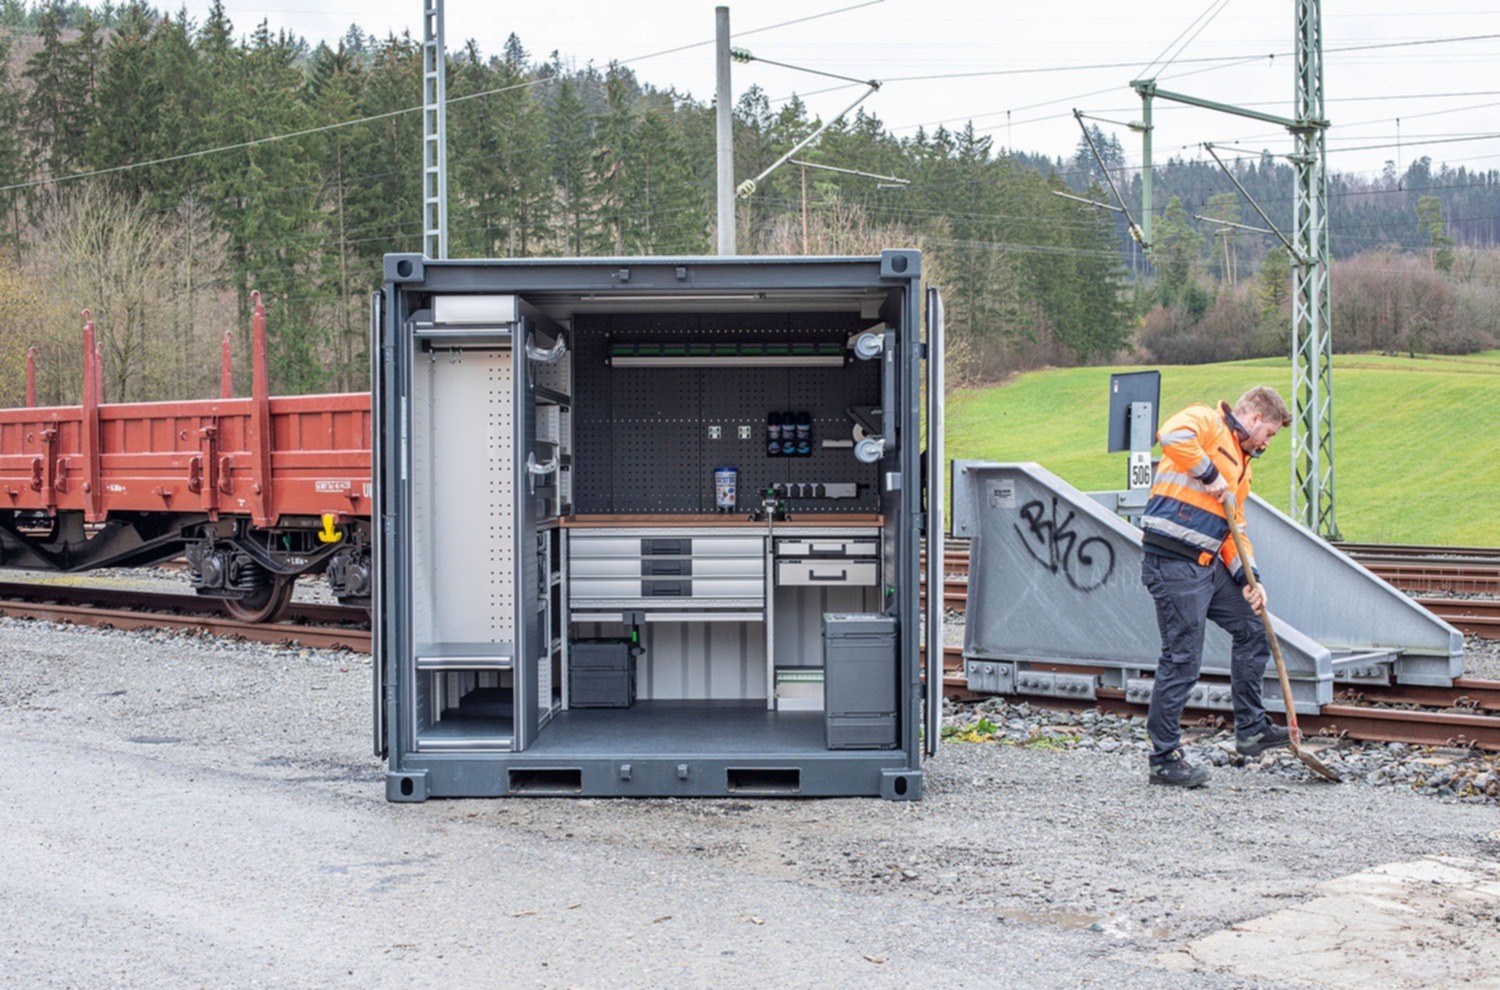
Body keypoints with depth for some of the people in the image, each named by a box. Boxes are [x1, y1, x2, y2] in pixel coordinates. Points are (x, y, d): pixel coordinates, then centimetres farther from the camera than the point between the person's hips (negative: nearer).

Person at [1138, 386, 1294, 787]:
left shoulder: (1242, 463, 22)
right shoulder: (1206, 422, -4)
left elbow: (1234, 528, 22)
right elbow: (1172, 436, -28)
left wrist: (1248, 578, 9)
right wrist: (1209, 473, -18)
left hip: (1209, 566, 10)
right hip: (1173, 563, -10)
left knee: (1252, 627, 15)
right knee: (1182, 660, -6)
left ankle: (1251, 729, 26)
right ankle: (1164, 760, 3)